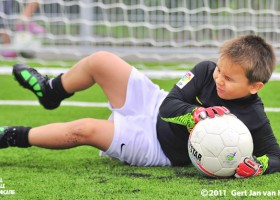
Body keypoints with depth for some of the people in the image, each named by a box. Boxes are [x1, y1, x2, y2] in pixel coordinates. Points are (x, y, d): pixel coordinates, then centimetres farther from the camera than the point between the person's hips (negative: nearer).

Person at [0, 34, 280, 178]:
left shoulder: (253, 120, -23)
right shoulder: (206, 72, -13)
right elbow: (169, 106, -12)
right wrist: (197, 114, -32)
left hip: (157, 149, -5)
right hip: (153, 105, 5)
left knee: (84, 129, -21)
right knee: (100, 61, -5)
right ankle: (50, 91, 29)